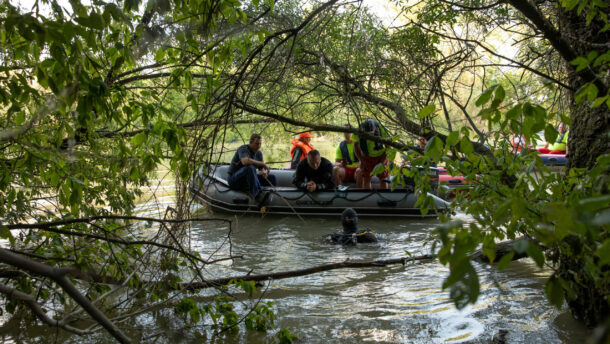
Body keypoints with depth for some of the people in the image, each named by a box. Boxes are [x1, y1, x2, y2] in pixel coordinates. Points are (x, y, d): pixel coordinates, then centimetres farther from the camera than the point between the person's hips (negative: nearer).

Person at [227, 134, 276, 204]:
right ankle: (258, 195, -46)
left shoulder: (259, 153, 6)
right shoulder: (243, 149, -15)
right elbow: (245, 162, -37)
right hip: (235, 180, -7)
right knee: (250, 168, -39)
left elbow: (261, 169, 8)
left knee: (273, 178, -6)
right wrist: (263, 164, -28)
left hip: (248, 180, 7)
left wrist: (263, 173, -18)